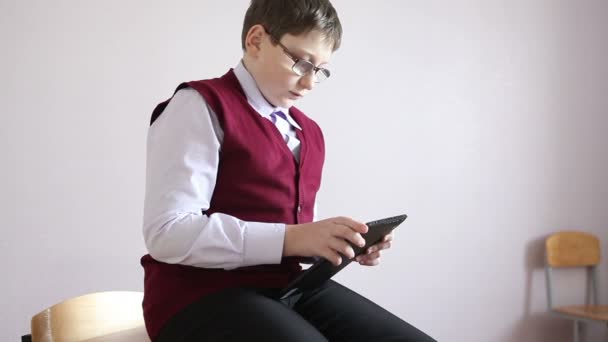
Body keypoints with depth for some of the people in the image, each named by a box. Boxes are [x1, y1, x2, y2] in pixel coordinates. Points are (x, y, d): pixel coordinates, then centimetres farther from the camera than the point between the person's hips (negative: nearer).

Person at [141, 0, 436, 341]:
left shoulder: (310, 133, 17)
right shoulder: (200, 105, -7)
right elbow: (167, 233, -19)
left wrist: (344, 243, -1)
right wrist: (289, 239, -25)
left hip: (289, 286, 7)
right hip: (203, 294, -7)